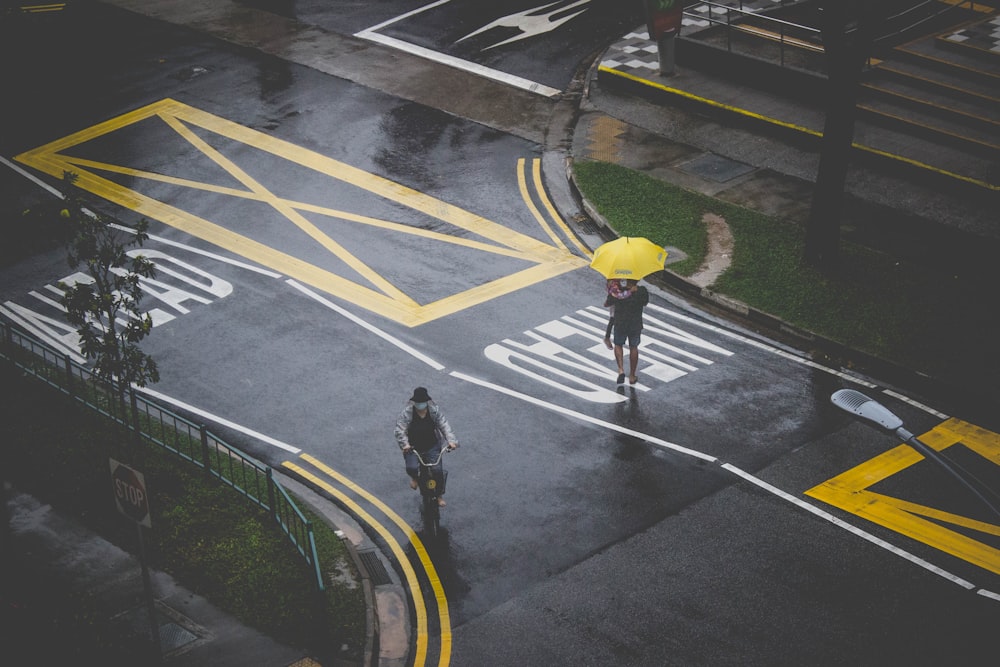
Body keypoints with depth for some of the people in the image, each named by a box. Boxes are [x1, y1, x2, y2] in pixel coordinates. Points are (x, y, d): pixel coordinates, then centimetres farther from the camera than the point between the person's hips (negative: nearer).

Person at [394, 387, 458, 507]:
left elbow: (444, 425, -12)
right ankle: (414, 478, 18)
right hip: (412, 447, -2)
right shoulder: (407, 412, -17)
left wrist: (451, 440, -26)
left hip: (432, 447, 2)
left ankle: (439, 496, 27)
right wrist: (404, 444, -39)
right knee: (412, 468, -23)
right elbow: (400, 429, -22)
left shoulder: (434, 410, -10)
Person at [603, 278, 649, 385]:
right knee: (633, 347, 18)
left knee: (618, 345, 21)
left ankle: (621, 369, 0)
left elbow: (606, 304, -7)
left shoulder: (617, 291, -17)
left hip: (620, 324, -1)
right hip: (636, 324, 1)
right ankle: (632, 376, 24)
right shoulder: (642, 291, -15)